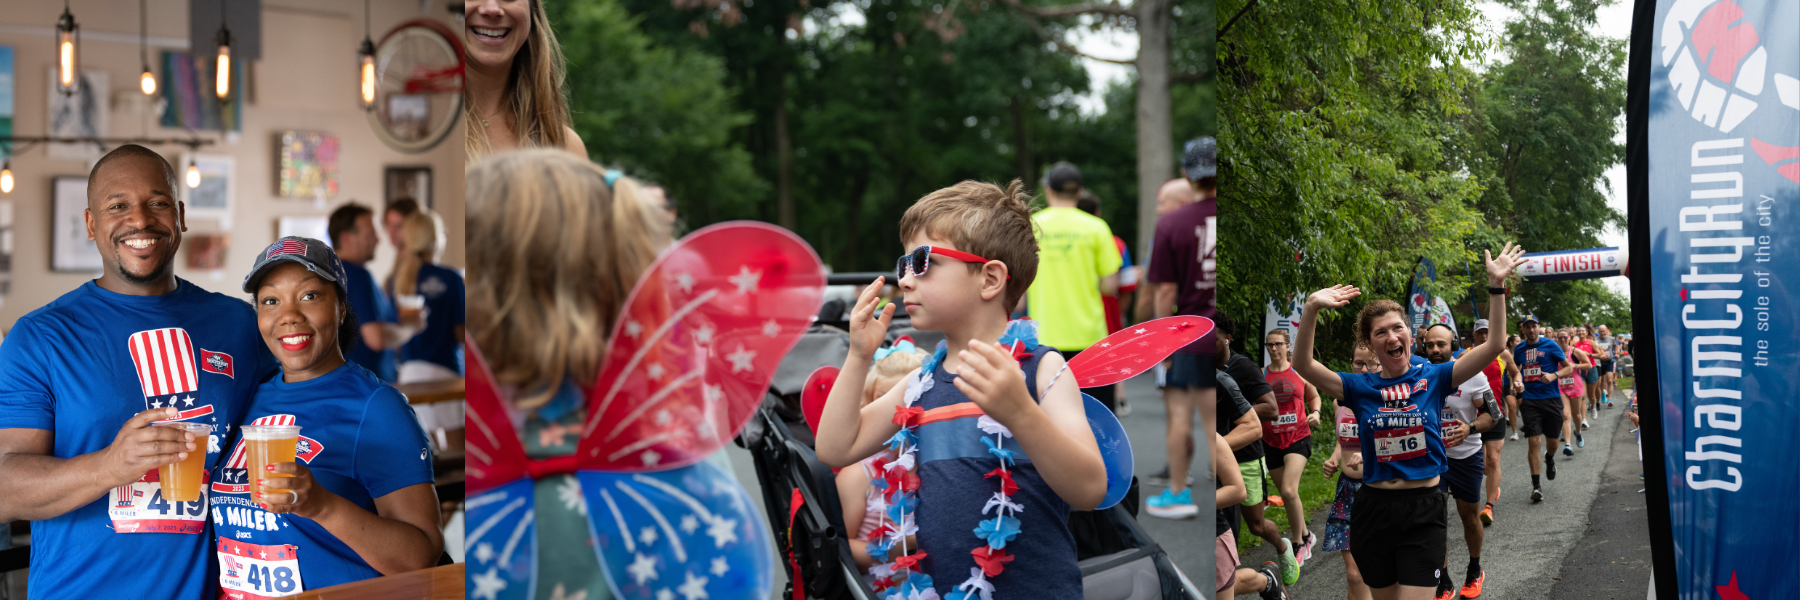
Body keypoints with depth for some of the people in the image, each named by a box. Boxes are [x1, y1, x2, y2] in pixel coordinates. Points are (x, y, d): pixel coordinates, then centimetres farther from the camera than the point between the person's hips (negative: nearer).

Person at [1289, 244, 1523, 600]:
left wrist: (1496, 286, -17)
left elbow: (1493, 347, -7)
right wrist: (1312, 310, -26)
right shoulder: (1361, 387, 1)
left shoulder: (1433, 378, 1)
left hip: (1423, 510, -2)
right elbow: (1303, 366, -13)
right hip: (1374, 508, 2)